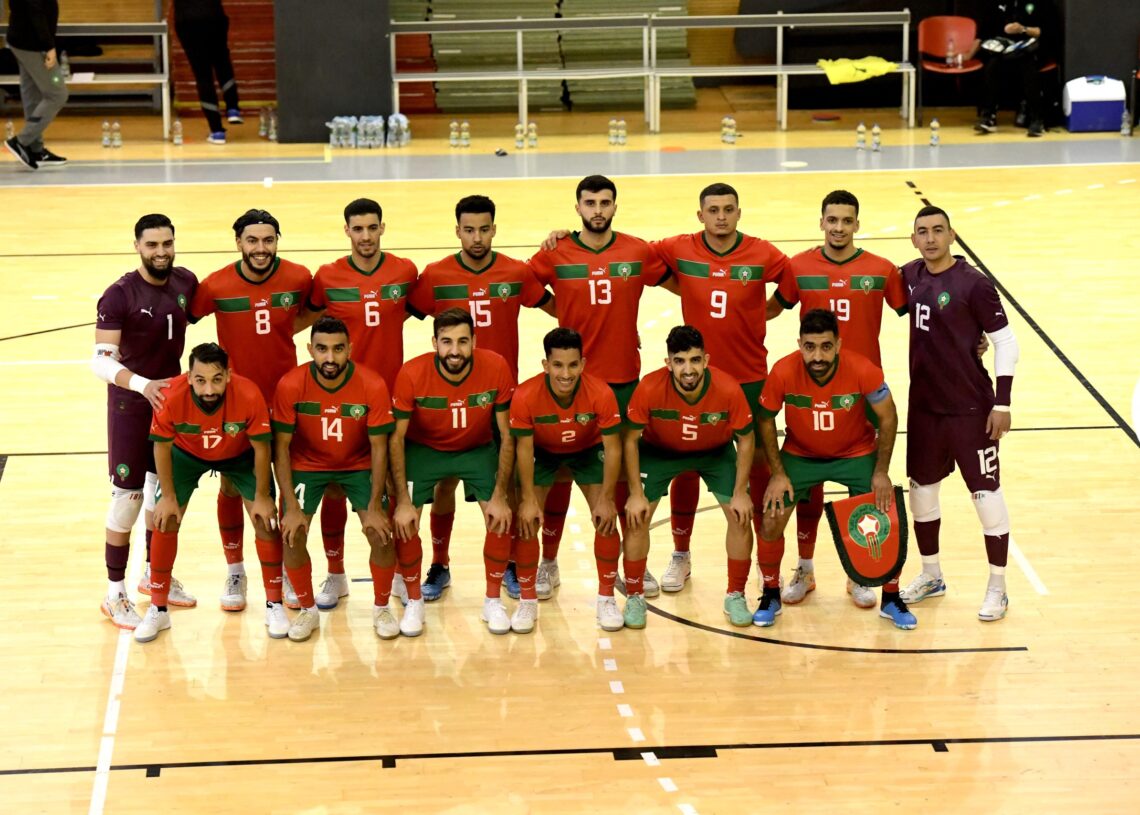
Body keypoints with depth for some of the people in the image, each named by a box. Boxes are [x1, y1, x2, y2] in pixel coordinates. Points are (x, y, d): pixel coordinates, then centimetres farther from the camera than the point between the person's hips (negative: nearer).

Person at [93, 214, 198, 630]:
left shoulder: (186, 282, -4)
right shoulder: (119, 296, -21)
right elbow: (101, 360, -26)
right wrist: (142, 384, -41)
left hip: (172, 397, 6)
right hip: (131, 403, -6)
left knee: (164, 487, 17)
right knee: (128, 495, -4)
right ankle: (115, 593, 5)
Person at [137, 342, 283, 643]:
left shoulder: (249, 396, -38)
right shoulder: (172, 397, -37)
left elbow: (261, 449, -21)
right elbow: (162, 446, -17)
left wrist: (262, 497, -12)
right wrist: (169, 497, -10)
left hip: (239, 455, 0)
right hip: (187, 453, 0)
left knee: (265, 521, -6)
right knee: (164, 522, -4)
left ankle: (274, 605, 12)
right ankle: (158, 610, 11)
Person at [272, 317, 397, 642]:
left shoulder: (372, 386, -24)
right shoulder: (290, 386, -24)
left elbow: (379, 447, -15)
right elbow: (281, 447, -16)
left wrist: (375, 507, -18)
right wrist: (292, 507, -20)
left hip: (359, 465, 0)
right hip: (307, 465, 0)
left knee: (381, 535, -13)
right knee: (291, 536, -14)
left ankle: (381, 609, 12)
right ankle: (307, 611, 9)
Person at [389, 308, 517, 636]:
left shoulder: (496, 368, -26)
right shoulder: (412, 374, -28)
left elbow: (507, 435, -15)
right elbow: (397, 437, -18)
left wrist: (500, 496, -16)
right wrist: (403, 501, -21)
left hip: (478, 449, 1)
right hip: (423, 449, -1)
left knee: (502, 519, -12)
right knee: (404, 523, -14)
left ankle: (493, 601, 10)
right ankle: (414, 602, 10)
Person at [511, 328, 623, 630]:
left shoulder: (601, 393, -33)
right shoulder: (526, 396, -33)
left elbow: (613, 448, -24)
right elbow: (524, 448, -21)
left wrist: (606, 499, -24)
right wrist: (529, 500, -23)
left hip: (588, 450, 0)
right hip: (542, 452, 0)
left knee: (606, 520, -11)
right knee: (527, 521, -11)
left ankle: (606, 598, 6)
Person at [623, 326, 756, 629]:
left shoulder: (729, 390, -32)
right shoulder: (649, 389, -34)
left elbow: (746, 440, -15)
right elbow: (631, 439, -18)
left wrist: (740, 493, -16)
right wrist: (636, 493, -18)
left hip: (716, 452, 1)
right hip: (659, 451, -1)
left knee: (740, 516, -8)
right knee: (637, 517, -11)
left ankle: (735, 597, 11)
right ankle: (634, 597, 8)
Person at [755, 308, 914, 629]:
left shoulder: (863, 370, -29)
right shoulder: (783, 373, -28)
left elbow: (888, 417, -13)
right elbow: (766, 421, -10)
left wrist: (881, 472, -13)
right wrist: (778, 474, -13)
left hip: (857, 454, 0)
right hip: (799, 455, 0)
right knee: (771, 521, -10)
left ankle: (892, 600, 15)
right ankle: (770, 597, 14)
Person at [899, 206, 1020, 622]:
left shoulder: (973, 284, -15)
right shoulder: (909, 276, 1)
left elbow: (1006, 342, -13)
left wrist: (1002, 404, -15)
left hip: (970, 408, -6)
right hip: (923, 404, 6)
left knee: (986, 492, -1)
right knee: (921, 487, 15)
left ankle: (997, 587, 9)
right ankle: (931, 575, 32)